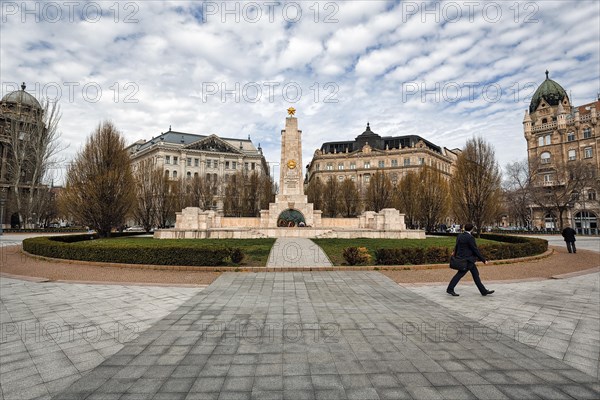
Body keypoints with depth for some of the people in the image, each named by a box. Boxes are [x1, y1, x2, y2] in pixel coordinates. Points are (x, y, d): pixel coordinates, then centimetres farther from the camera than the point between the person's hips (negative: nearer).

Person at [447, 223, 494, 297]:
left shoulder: (459, 236, 6)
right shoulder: (470, 238, -17)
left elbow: (456, 247, 14)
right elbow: (475, 250, -15)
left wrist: (456, 256, 25)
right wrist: (483, 260, -8)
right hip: (467, 260, -9)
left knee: (475, 274, 13)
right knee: (460, 274, -3)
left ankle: (484, 291, 19)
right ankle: (450, 289, 3)